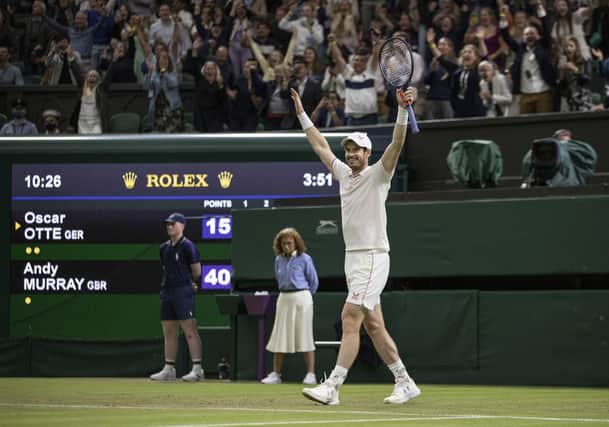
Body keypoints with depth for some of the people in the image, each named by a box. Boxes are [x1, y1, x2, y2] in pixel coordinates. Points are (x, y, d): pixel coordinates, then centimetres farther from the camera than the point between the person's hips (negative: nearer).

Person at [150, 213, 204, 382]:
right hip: (167, 291, 8)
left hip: (183, 291, -8)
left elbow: (197, 271, -3)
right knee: (169, 332, 9)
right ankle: (169, 369, 14)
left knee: (190, 331, -11)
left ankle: (197, 369, -13)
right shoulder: (164, 248, 14)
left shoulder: (187, 246, -7)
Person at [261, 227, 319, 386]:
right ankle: (275, 374, 8)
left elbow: (314, 281, 1)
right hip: (284, 299, 5)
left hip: (301, 298, -5)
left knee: (304, 335, -4)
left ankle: (311, 374, -2)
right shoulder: (279, 260, 8)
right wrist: (286, 293, 15)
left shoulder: (304, 259, -5)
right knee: (279, 337, 4)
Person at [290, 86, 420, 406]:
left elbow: (397, 143, -18)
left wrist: (402, 109, -31)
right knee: (373, 326, 9)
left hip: (373, 257, -8)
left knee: (350, 319, -15)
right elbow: (320, 146, 27)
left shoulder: (377, 174, -4)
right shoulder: (344, 173, 15)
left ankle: (332, 388, -21)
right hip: (352, 257, 8)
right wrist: (302, 114, 29)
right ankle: (405, 383, 16)